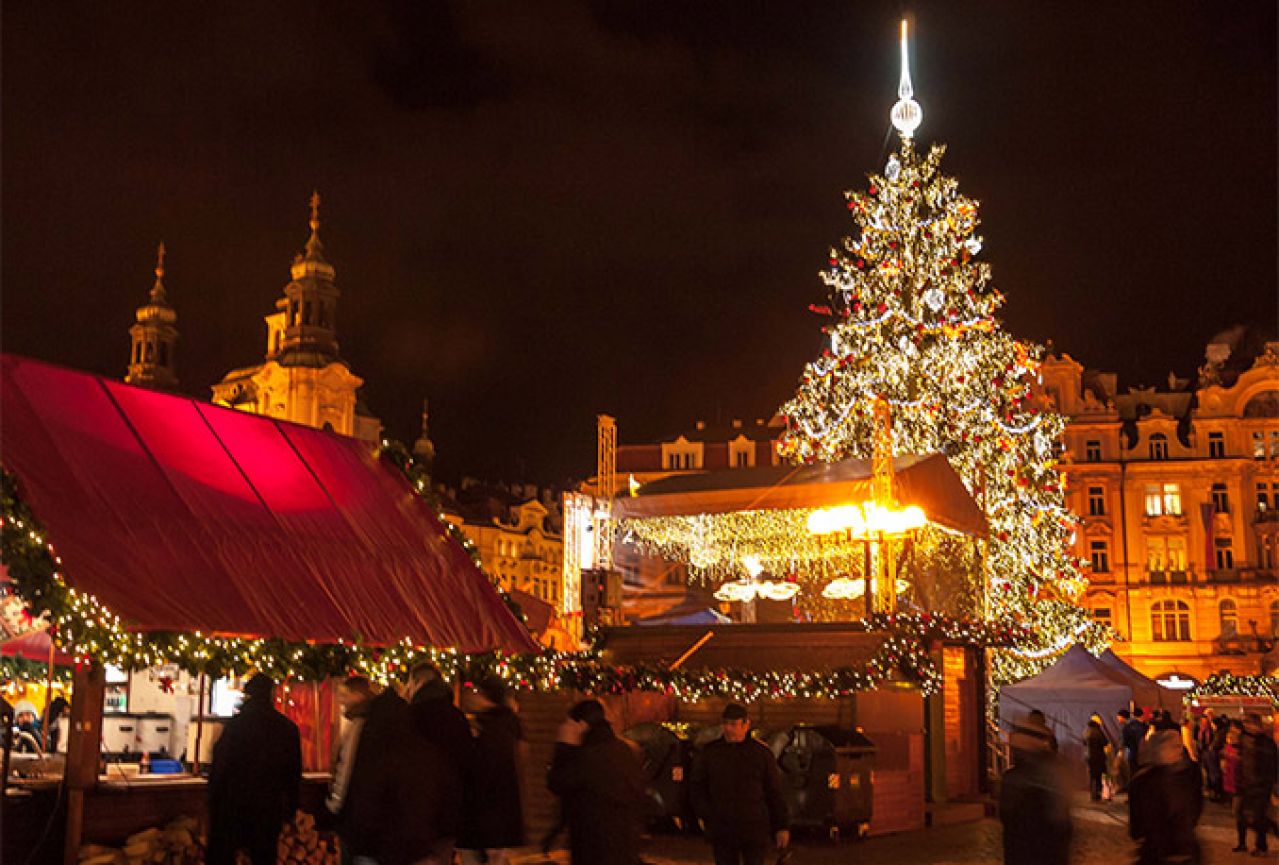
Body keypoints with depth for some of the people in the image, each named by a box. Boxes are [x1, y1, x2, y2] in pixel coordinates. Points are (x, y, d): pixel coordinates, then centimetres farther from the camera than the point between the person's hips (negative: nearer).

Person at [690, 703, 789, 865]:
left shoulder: (761, 752, -1)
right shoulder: (711, 751, 4)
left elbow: (775, 793, 2)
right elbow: (696, 786, 12)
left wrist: (782, 827, 0)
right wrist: (707, 814, -2)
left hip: (755, 833, -2)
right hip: (722, 833, 2)